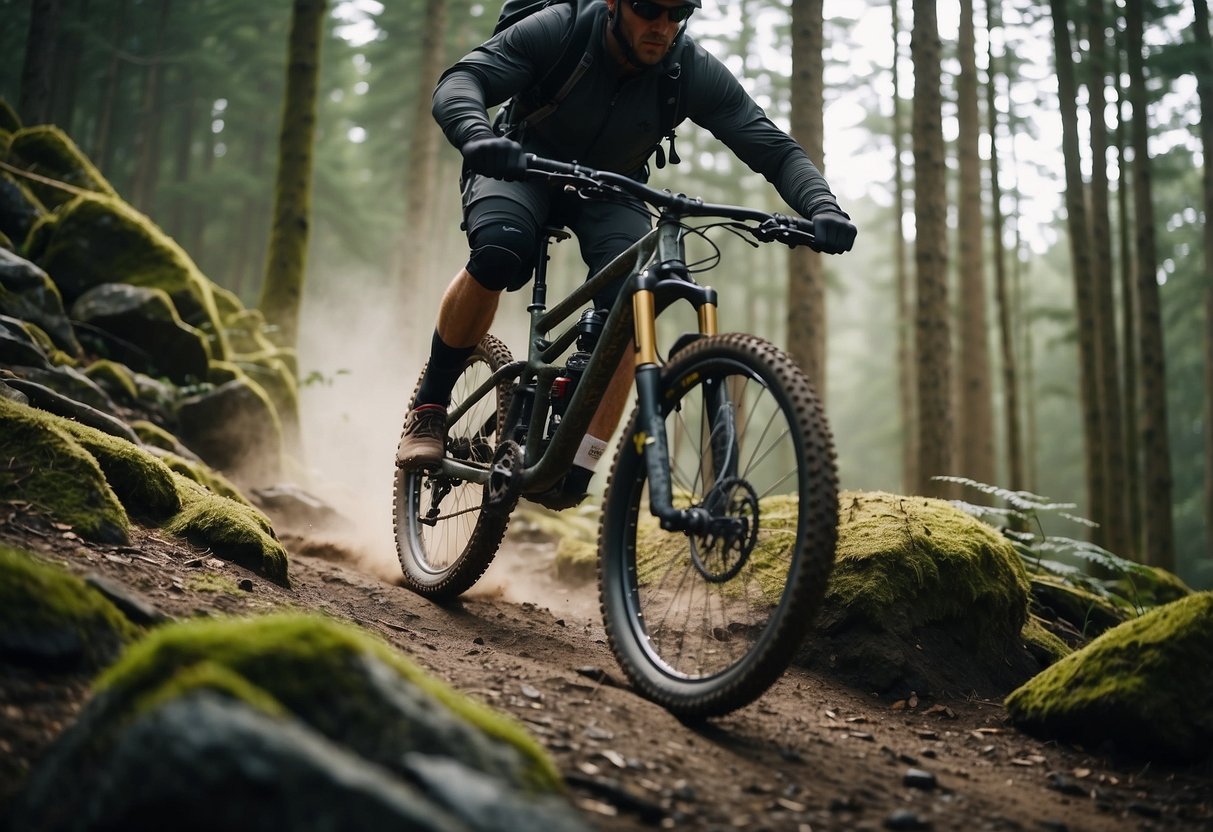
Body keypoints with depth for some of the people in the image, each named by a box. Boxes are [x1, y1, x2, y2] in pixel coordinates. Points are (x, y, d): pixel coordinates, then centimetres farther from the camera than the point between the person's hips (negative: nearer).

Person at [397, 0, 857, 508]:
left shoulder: (693, 70, -21)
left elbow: (775, 149, -21)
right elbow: (459, 82, -33)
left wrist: (822, 208, -40)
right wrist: (479, 138, -56)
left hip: (610, 190, 2)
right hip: (524, 168, -2)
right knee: (498, 253, -34)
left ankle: (576, 472, -22)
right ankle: (429, 407, -13)